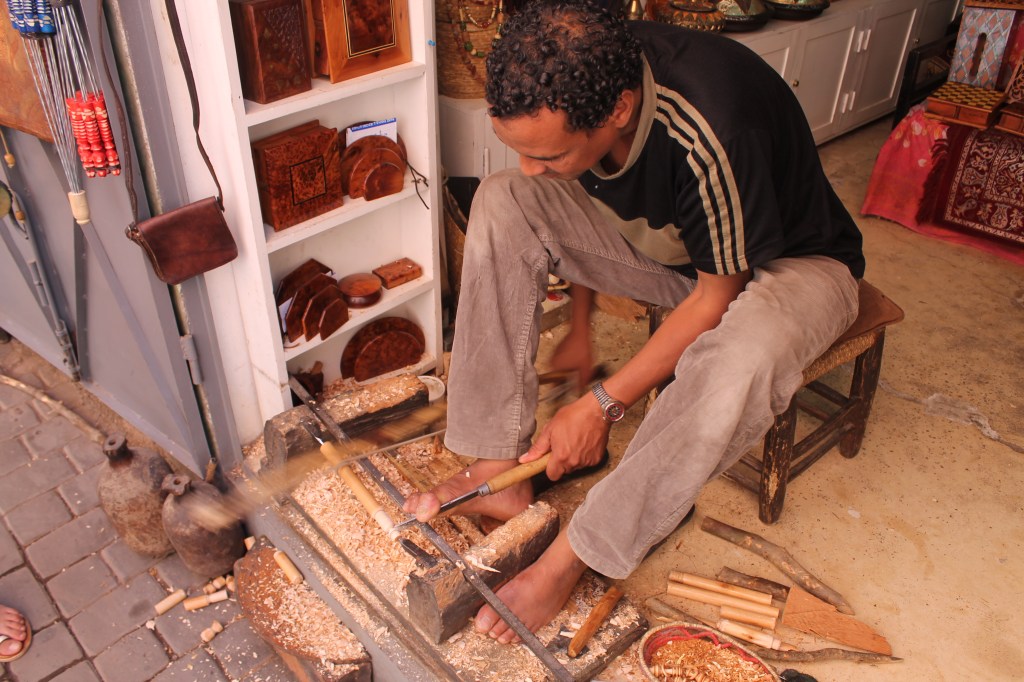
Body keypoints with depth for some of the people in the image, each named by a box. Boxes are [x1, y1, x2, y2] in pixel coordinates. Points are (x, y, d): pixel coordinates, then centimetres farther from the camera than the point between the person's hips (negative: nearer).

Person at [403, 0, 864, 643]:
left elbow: (717, 298, -26)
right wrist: (580, 325, 9)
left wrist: (603, 404, -22)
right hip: (663, 241, 6)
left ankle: (571, 558, -21)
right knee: (502, 203, -15)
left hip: (791, 259, -5)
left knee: (739, 359, -42)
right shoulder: (577, 80, -19)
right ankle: (500, 469, -12)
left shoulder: (709, 135, -39)